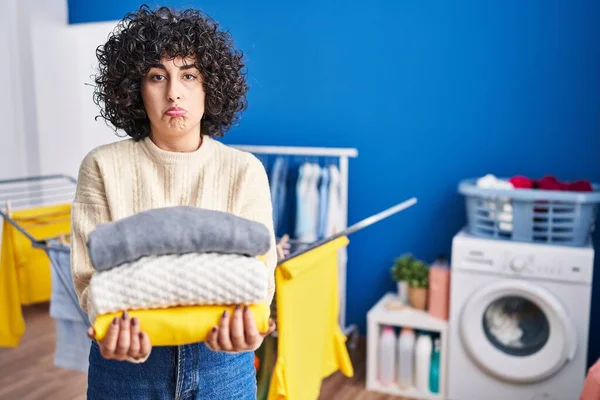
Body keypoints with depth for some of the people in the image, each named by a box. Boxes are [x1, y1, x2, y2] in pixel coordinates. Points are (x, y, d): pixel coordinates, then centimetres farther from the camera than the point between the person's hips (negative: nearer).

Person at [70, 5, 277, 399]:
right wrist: (121, 327, -30)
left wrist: (240, 323, -32)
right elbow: (93, 274, -10)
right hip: (128, 361, 0)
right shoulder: (103, 168, -6)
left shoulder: (245, 171, -6)